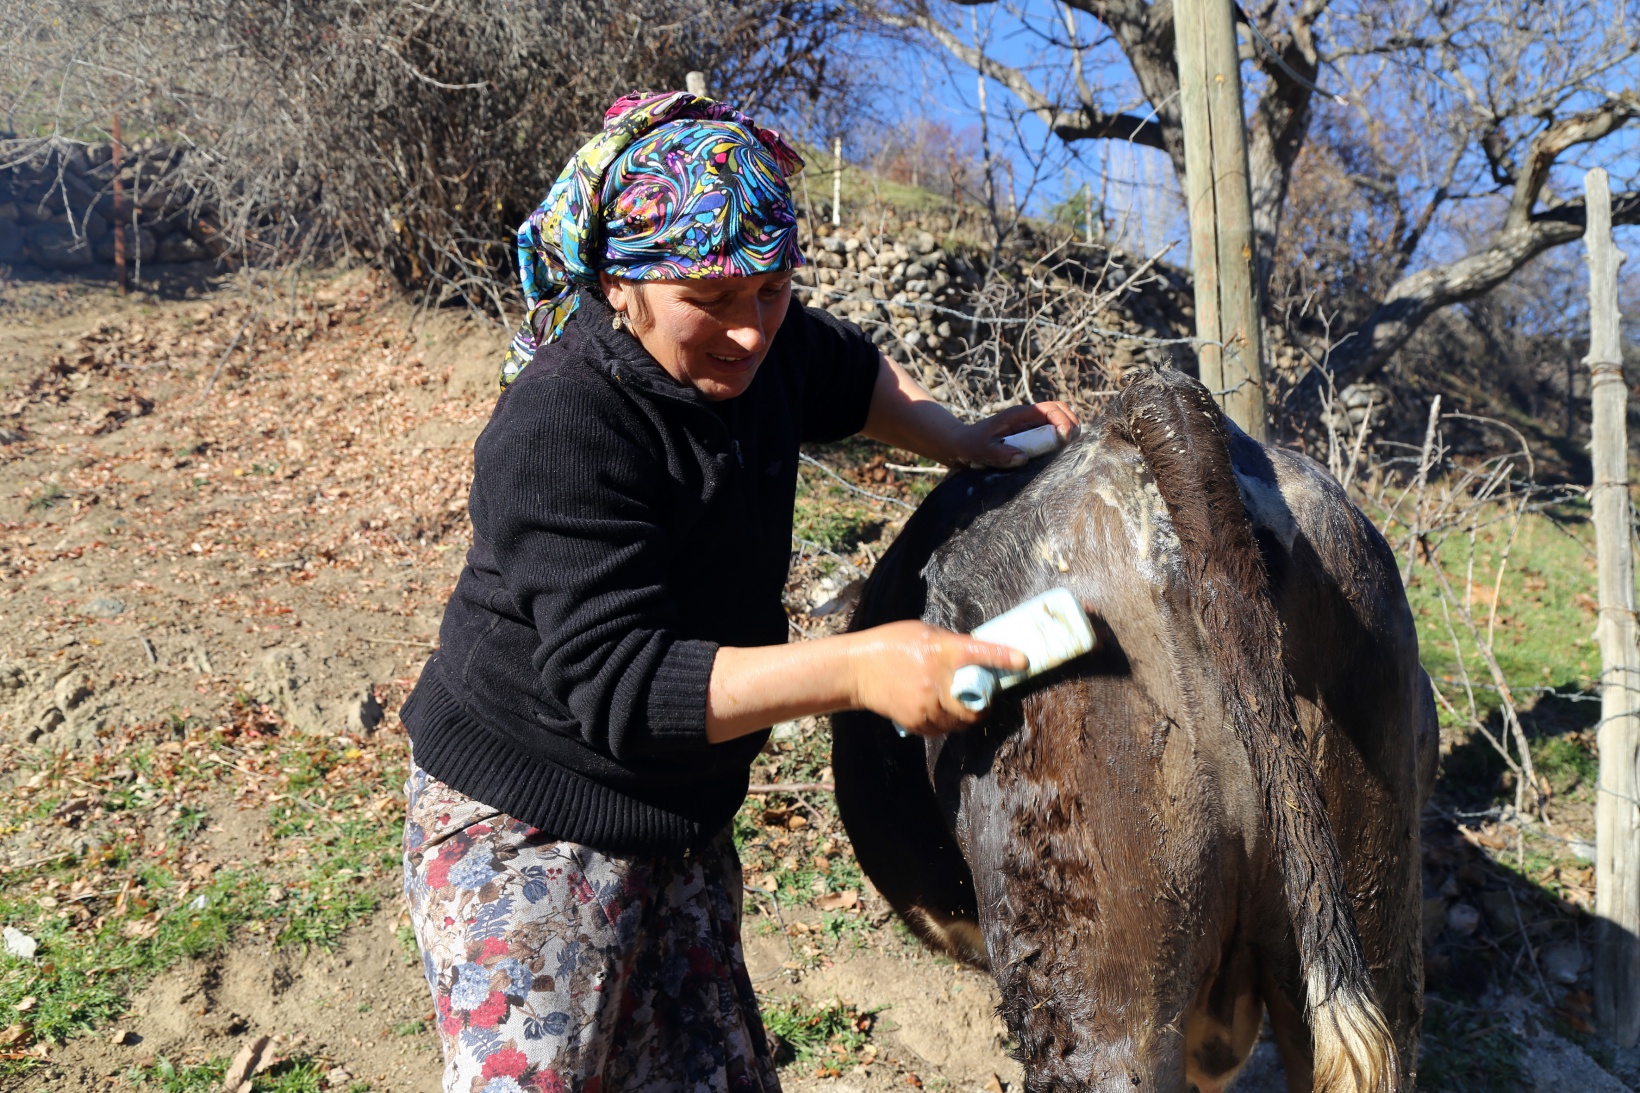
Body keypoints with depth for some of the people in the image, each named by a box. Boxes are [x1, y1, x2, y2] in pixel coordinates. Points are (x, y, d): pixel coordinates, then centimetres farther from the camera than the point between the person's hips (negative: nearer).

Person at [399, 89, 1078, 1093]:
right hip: (527, 824, -7)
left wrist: (967, 443, 7)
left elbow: (849, 374, 22)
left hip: (681, 817, 8)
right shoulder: (562, 430, -27)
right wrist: (856, 669, -39)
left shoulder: (753, 346, -3)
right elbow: (614, 680, -32)